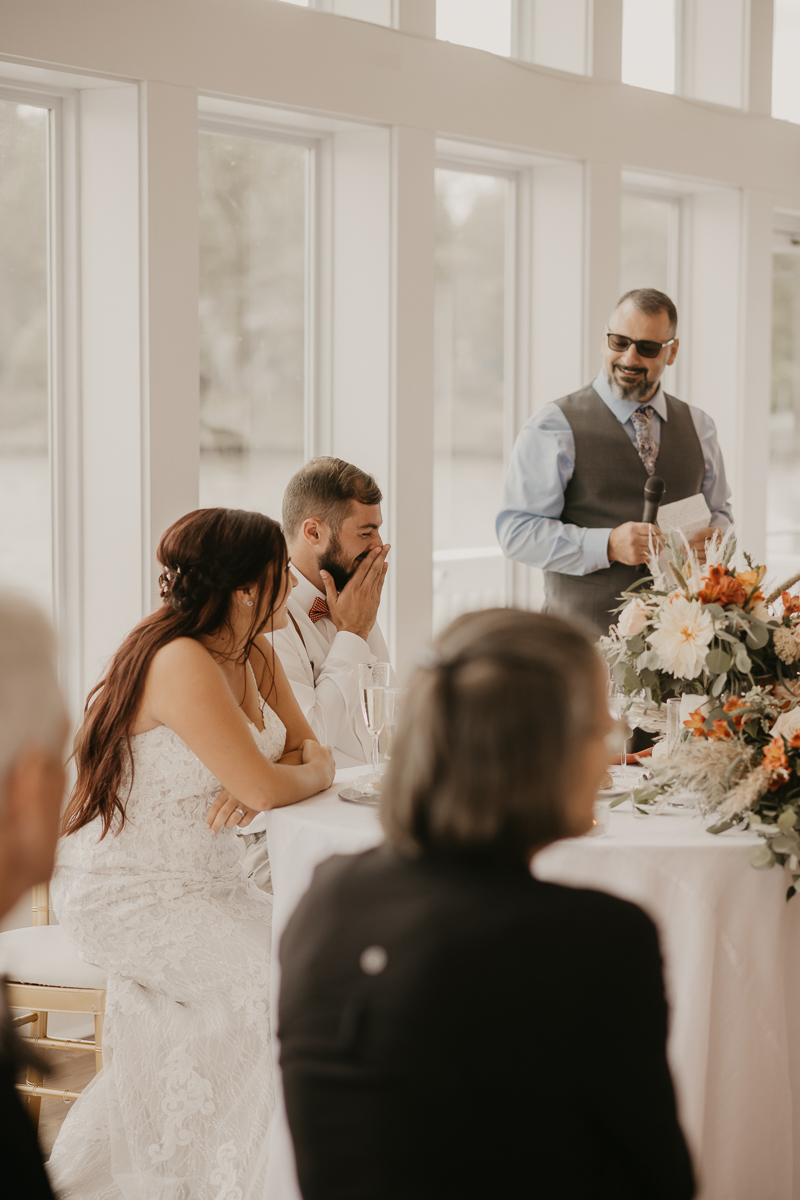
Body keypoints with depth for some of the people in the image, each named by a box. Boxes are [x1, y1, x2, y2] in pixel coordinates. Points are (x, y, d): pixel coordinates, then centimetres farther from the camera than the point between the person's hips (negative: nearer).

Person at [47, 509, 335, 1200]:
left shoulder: (253, 653, 6)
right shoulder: (181, 661, -23)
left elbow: (310, 750, 6)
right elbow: (263, 787, -27)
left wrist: (268, 779, -16)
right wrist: (307, 772, -4)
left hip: (208, 883, 9)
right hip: (128, 899, -9)